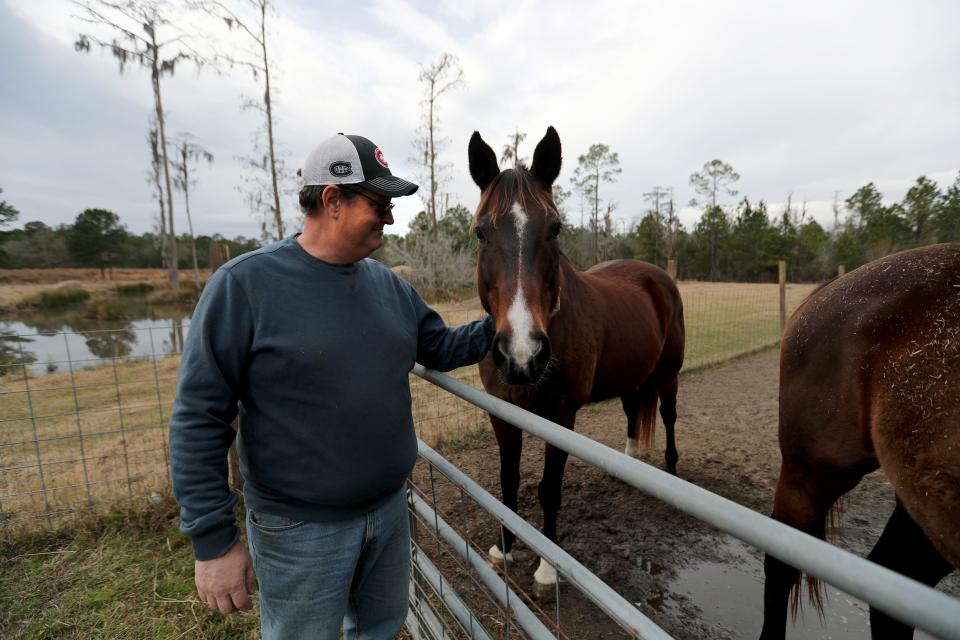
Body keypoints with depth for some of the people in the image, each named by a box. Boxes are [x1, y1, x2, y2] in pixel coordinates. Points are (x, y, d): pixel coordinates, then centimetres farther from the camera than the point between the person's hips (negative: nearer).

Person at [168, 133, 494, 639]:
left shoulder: (390, 285, 0)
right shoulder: (244, 284, -17)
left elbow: (439, 349, 10)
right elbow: (199, 418, -15)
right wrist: (214, 541, -13)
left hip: (391, 507, 6)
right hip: (301, 529, -5)